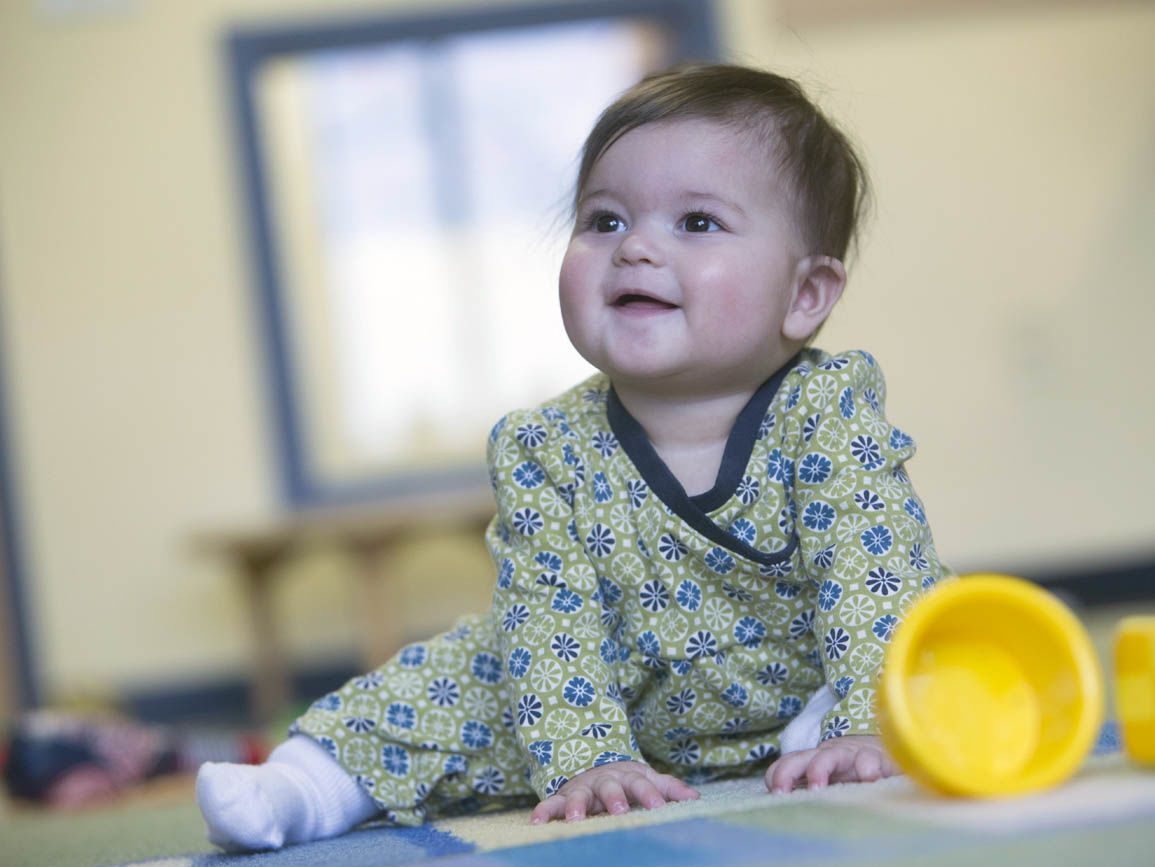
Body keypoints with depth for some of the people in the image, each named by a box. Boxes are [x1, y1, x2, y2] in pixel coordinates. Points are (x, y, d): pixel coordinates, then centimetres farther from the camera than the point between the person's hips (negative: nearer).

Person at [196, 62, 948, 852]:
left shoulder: (827, 417, -23)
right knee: (451, 685, -6)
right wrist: (587, 763, -32)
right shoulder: (547, 454, -15)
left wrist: (868, 732, -43)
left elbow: (878, 578, -29)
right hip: (635, 729, 3)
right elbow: (553, 622, -17)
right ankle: (309, 785, 3)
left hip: (799, 711, -2)